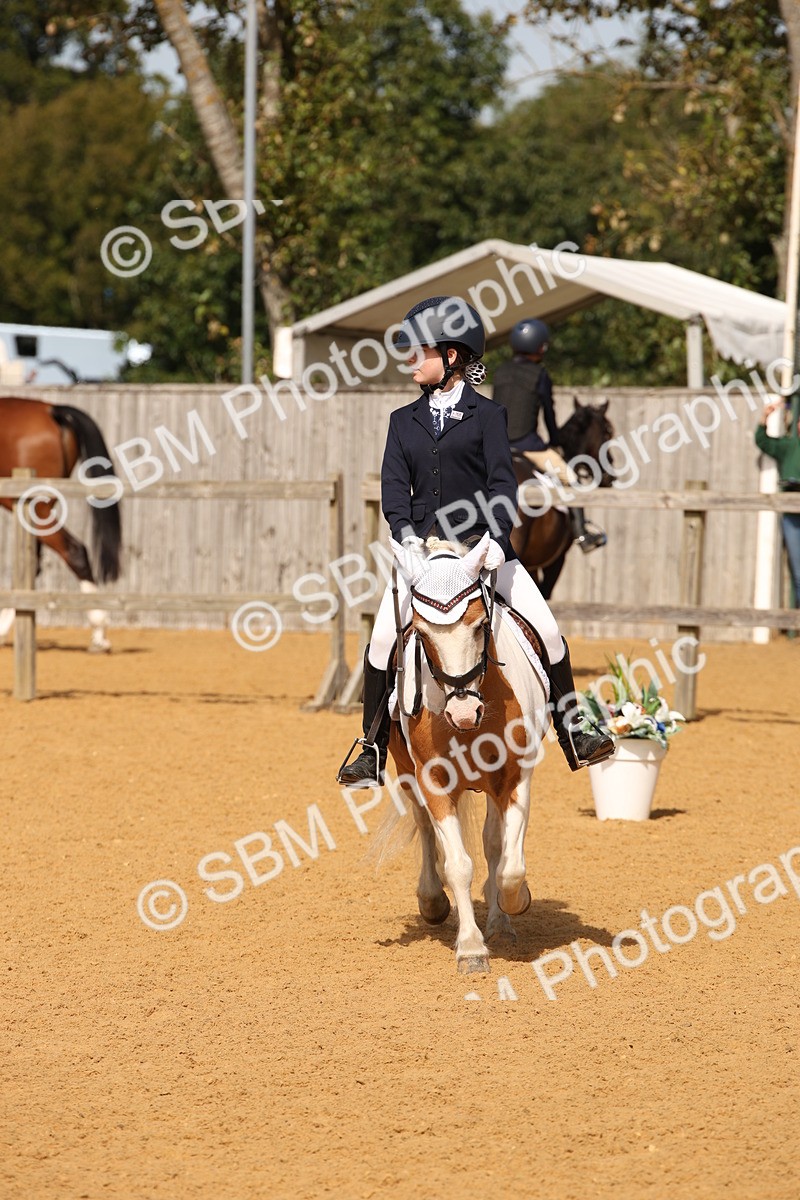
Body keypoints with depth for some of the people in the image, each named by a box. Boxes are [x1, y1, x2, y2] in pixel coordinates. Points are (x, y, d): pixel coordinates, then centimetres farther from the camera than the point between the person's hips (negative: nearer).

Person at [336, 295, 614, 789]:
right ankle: (374, 752, -4)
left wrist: (497, 539, -21)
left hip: (482, 545, -2)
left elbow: (502, 480, -6)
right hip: (423, 548, 2)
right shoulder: (405, 420, 12)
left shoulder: (487, 414, 3)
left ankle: (573, 734, 7)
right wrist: (406, 535, -16)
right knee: (383, 639, -13)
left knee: (547, 631, -9)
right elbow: (394, 485, 3)